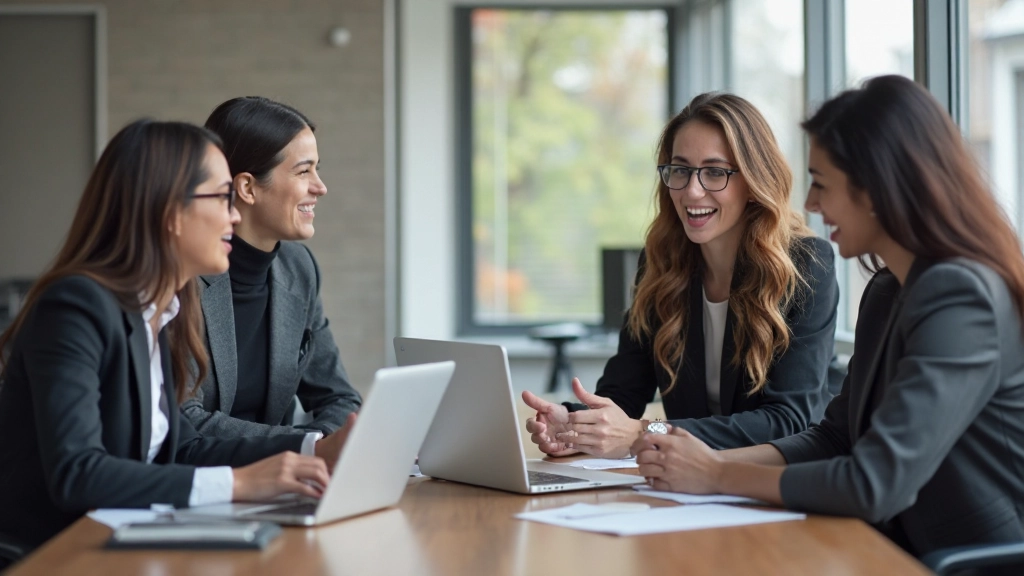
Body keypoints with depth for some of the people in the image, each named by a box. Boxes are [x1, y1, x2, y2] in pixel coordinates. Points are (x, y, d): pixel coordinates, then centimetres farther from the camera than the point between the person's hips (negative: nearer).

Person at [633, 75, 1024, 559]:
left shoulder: (959, 297, -18)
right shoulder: (885, 292, 10)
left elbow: (876, 486, -23)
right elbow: (833, 438, 14)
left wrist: (718, 475, -11)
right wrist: (708, 459, -1)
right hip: (910, 557, 8)